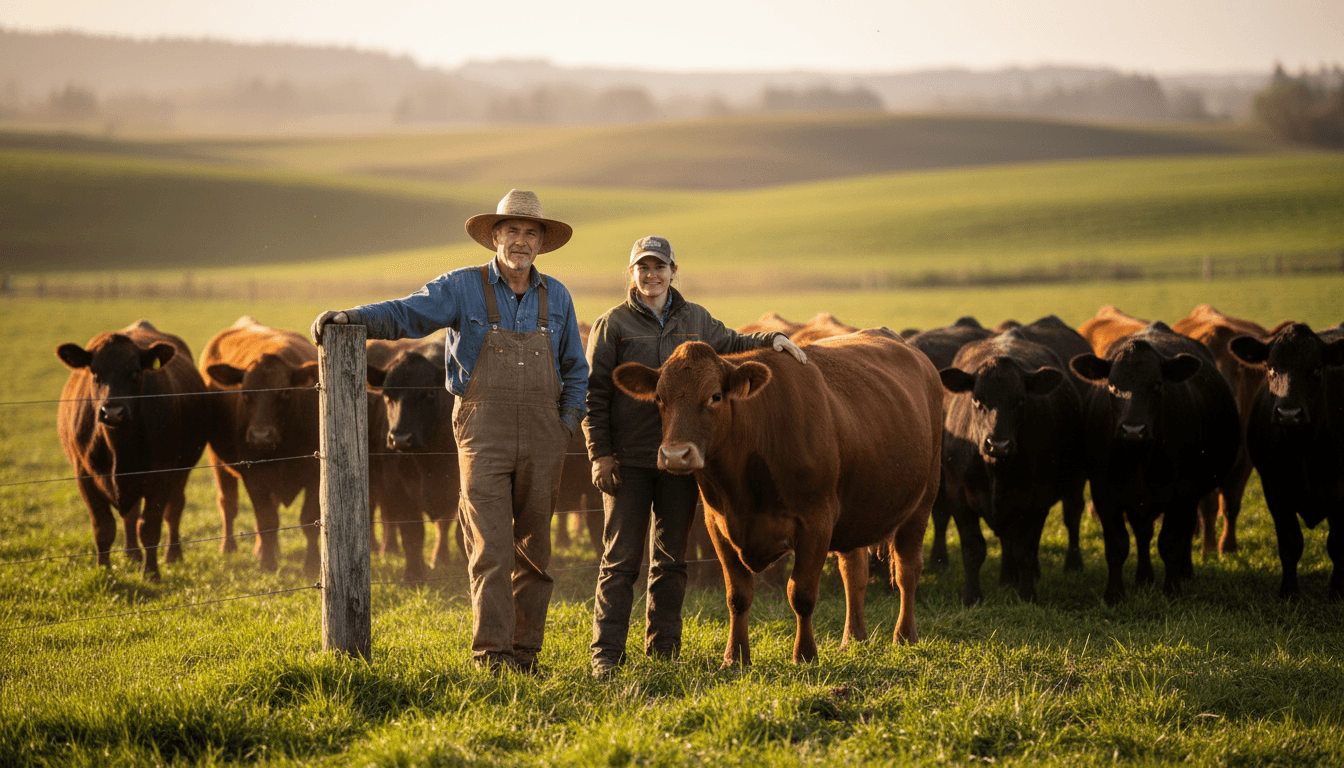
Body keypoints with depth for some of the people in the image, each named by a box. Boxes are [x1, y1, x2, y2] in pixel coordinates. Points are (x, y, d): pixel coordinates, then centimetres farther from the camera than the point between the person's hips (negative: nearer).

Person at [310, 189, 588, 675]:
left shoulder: (556, 298, 10)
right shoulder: (464, 288, 1)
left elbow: (575, 369, 18)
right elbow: (405, 314, -9)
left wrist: (567, 424, 7)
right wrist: (352, 317, -25)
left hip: (542, 439, 3)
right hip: (483, 433, -3)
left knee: (534, 548, 6)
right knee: (490, 545, -10)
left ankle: (525, 651, 14)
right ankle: (491, 652, -10)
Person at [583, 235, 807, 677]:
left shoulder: (694, 320, 11)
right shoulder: (613, 324, 0)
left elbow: (728, 343, 27)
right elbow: (594, 393, -2)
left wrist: (770, 339, 8)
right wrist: (600, 453, -8)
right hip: (627, 459, -4)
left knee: (672, 558, 8)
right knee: (621, 557, -4)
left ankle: (663, 650, 16)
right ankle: (606, 653, -1)